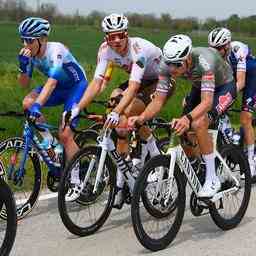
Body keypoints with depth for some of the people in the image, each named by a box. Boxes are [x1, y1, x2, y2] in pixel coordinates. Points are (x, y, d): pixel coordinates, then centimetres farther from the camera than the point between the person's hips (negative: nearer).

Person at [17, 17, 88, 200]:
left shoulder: (55, 51, -31)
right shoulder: (30, 53, -11)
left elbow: (51, 82, -44)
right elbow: (24, 83, -7)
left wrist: (38, 105, -56)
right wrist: (23, 66, -26)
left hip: (77, 86, -6)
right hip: (59, 87, 7)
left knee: (65, 134, -17)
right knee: (27, 103, -21)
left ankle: (76, 181, -4)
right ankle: (48, 140, -2)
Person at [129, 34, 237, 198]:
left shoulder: (204, 61, -40)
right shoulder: (167, 66, -24)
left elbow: (207, 101, -47)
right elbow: (158, 101, -22)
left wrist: (187, 118, -64)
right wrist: (141, 118, -40)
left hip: (224, 87, -6)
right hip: (199, 87, 6)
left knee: (199, 124, -29)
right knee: (183, 131, -6)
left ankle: (212, 180, -17)